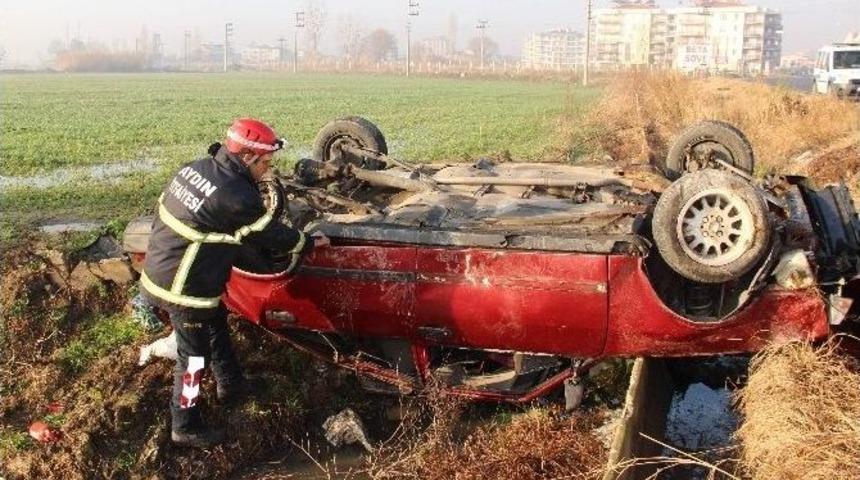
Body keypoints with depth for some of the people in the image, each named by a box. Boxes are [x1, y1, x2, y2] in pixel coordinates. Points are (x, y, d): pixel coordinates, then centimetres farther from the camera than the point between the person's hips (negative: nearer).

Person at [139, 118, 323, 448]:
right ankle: (185, 427, 22)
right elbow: (269, 234, -11)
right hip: (183, 287, -9)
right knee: (194, 355, 7)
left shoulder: (197, 167, -1)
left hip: (160, 268, 9)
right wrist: (307, 245, 5)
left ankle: (230, 384, 46)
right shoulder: (236, 198, -25)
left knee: (217, 323, 26)